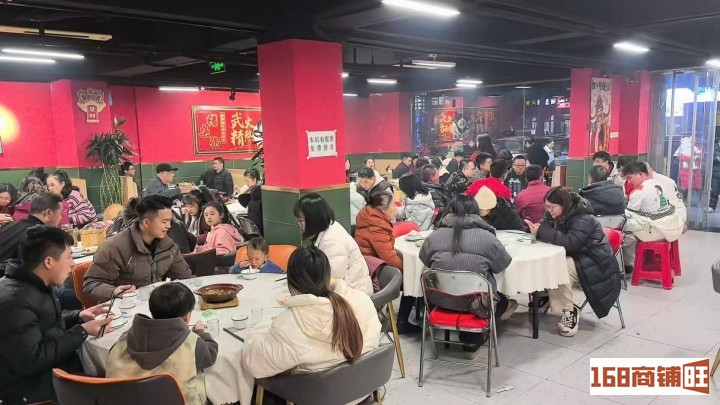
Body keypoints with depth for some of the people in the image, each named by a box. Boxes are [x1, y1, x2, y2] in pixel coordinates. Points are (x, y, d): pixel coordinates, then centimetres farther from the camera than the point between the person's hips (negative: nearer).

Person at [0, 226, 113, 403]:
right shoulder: (15, 302, -28)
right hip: (29, 384, -9)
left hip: (50, 364, 9)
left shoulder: (36, 285, 3)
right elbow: (30, 362, -28)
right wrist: (82, 331, -22)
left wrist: (78, 317, 2)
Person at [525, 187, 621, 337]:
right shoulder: (558, 215, 4)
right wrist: (537, 230, -21)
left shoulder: (583, 219, -22)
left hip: (596, 263, -8)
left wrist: (542, 231, -38)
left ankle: (569, 311, -19)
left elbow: (571, 243, -35)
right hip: (576, 257, 8)